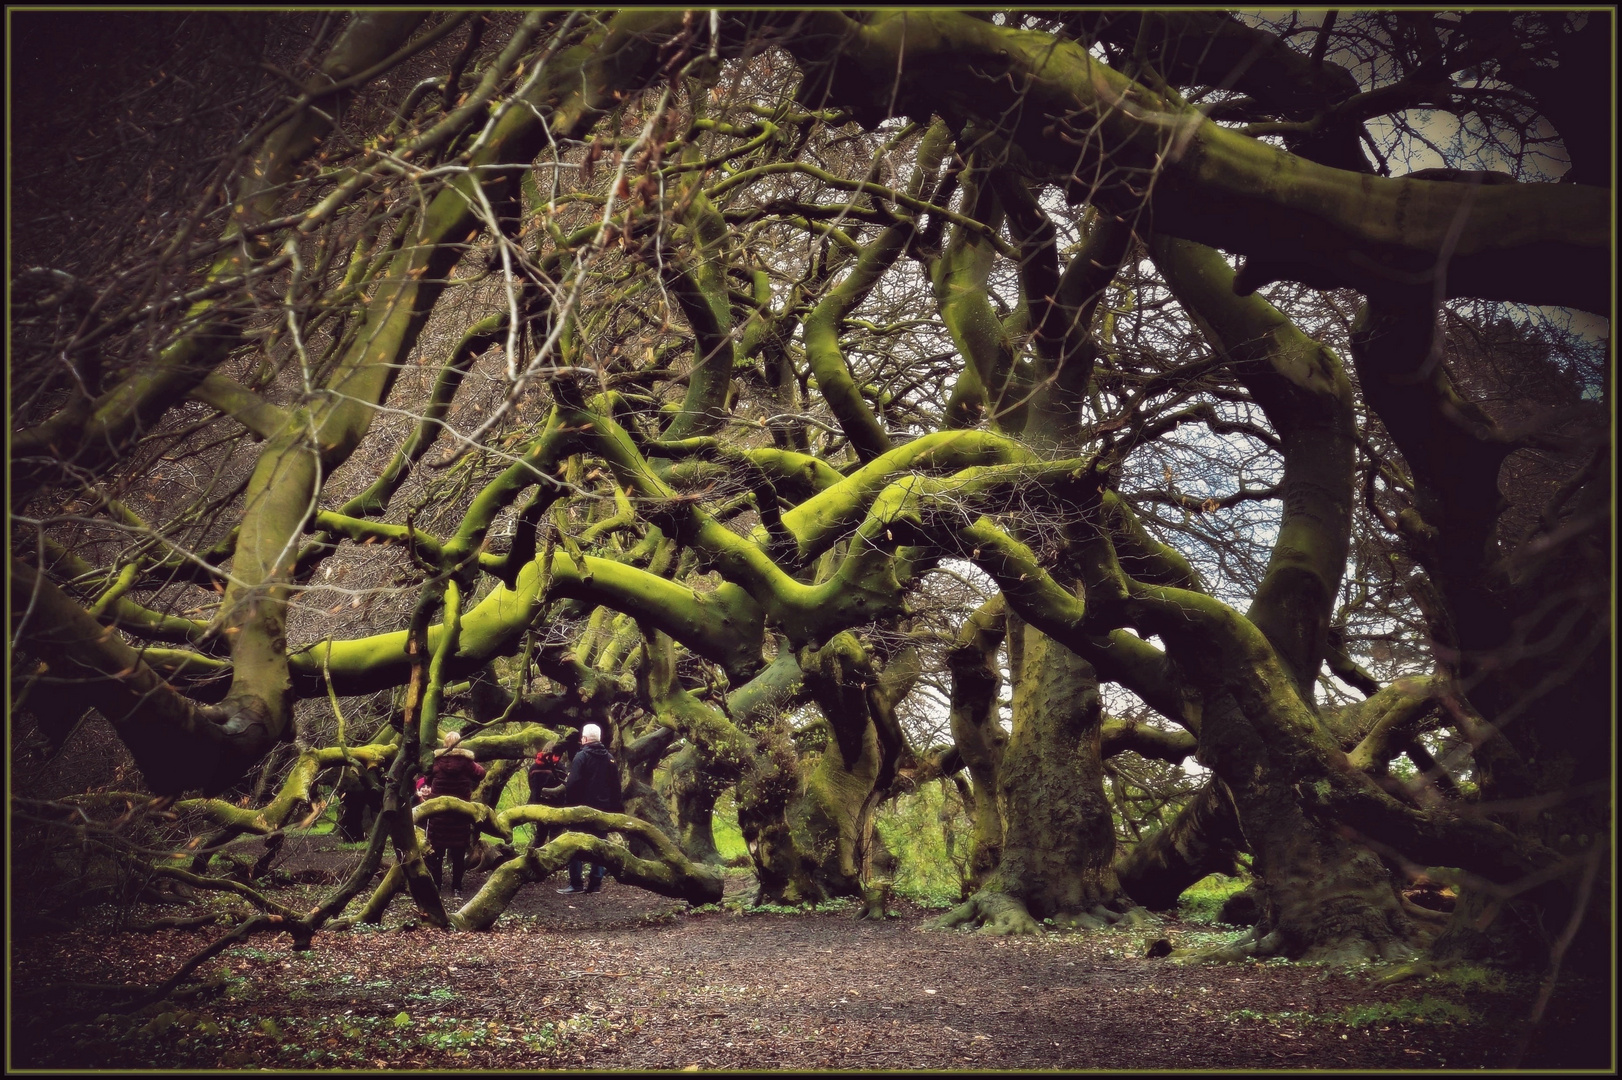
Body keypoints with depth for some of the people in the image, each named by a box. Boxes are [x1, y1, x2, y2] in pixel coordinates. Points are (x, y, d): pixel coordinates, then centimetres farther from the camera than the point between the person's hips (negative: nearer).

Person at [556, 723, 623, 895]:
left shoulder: (581, 757, -8)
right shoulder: (610, 758, 10)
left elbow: (573, 784, -15)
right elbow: (616, 787, 11)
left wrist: (568, 804, -8)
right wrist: (616, 808, 14)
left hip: (583, 809, -5)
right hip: (604, 809, 5)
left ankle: (576, 884, -4)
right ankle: (596, 884, 5)